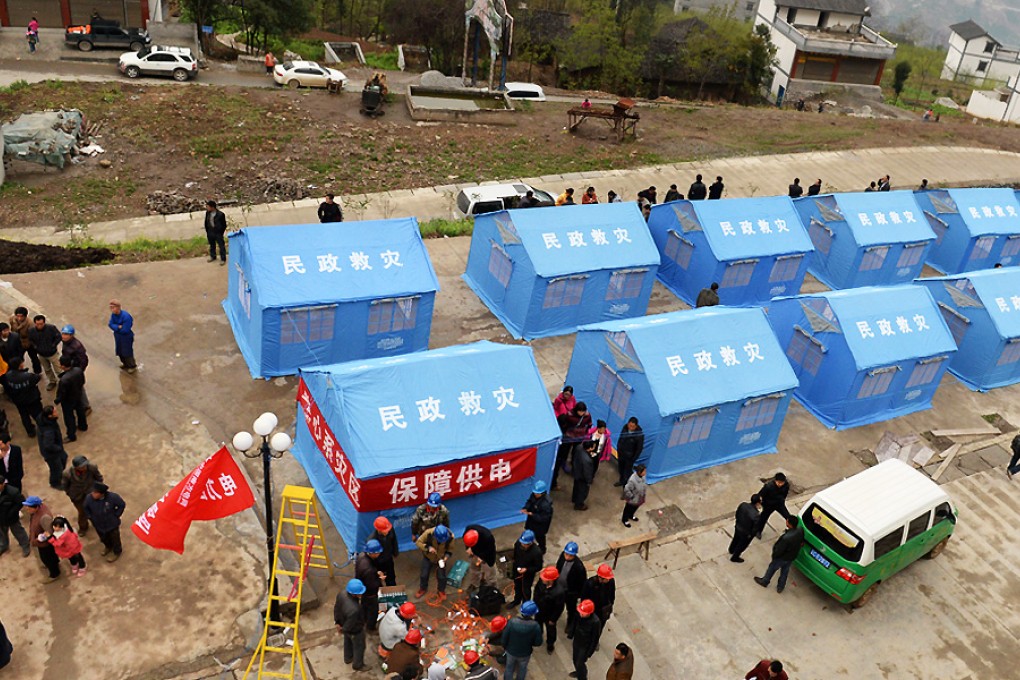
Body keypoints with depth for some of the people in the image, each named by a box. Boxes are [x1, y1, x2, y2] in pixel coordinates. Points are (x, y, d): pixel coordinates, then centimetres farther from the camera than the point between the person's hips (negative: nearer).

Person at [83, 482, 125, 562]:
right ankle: (108, 547, 64)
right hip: (98, 525, 3)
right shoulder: (89, 498, -27)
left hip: (112, 525, -3)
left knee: (114, 539, 23)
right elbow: (86, 508, -2)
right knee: (104, 538, 31)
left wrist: (115, 515, -10)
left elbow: (121, 505, -13)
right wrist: (90, 517, -2)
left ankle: (117, 552, 52)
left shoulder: (112, 497, -34)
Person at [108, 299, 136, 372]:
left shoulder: (126, 316, -32)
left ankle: (132, 366, 32)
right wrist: (118, 327, -28)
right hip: (118, 336, 7)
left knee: (127, 352, 9)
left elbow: (125, 330, -30)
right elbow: (110, 324, -10)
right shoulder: (113, 314, -10)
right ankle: (125, 364, 45)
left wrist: (116, 327, -15)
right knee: (120, 352, 21)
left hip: (126, 337, -7)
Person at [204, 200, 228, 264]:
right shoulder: (208, 213, -5)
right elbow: (206, 223, 8)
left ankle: (223, 259, 17)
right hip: (210, 232, 5)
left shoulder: (220, 214, -20)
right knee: (212, 245, 21)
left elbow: (224, 225, -9)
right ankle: (213, 257, 40)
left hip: (218, 233, -5)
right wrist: (207, 232, 9)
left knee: (221, 246, 4)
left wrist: (221, 233, -5)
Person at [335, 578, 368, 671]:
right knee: (359, 647, 24)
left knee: (348, 642, 35)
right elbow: (349, 626, -30)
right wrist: (342, 630, -8)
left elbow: (336, 607, -7)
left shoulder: (342, 594, -27)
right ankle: (358, 665, 50)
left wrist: (337, 622, 7)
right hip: (355, 630, -7)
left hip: (344, 623, 7)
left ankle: (348, 658, 62)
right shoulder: (354, 609, -48)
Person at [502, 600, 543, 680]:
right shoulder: (535, 626, -32)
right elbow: (538, 642, -19)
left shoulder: (512, 622, -30)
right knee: (522, 669, 30)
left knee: (509, 667, 29)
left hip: (511, 651, 0)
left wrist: (504, 646, 4)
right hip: (525, 653, 0)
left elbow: (505, 637, -17)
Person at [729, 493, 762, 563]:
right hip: (746, 533, -5)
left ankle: (731, 550, 64)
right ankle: (734, 557, 50)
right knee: (742, 545, 25)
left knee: (736, 539, 35)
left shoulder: (743, 504, -23)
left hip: (737, 527, 5)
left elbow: (737, 513, -4)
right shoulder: (756, 515, -41)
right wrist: (751, 535, -5)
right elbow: (755, 528, -26)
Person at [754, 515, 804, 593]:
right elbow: (801, 541, 0)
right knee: (785, 571, 28)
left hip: (782, 557, -5)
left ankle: (764, 581, 47)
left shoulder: (786, 537, -43)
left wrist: (774, 555, -8)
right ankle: (780, 587, 49)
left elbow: (779, 550, -27)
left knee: (772, 568, 23)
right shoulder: (801, 530, -24)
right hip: (792, 556, 5)